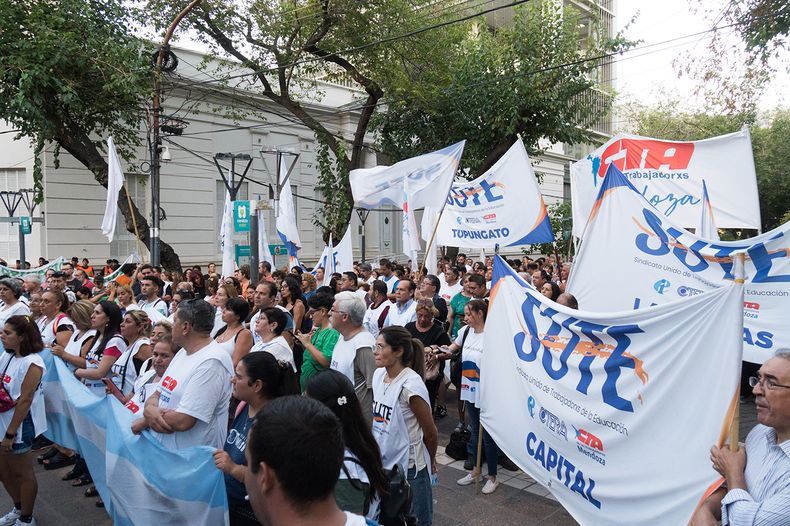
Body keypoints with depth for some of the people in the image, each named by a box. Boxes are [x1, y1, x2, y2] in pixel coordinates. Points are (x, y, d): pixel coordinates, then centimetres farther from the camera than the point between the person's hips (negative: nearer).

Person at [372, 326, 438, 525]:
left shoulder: (410, 385, -22)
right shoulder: (378, 374, -1)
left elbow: (431, 433, -12)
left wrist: (430, 461, 4)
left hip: (408, 467, -7)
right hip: (382, 463, 7)